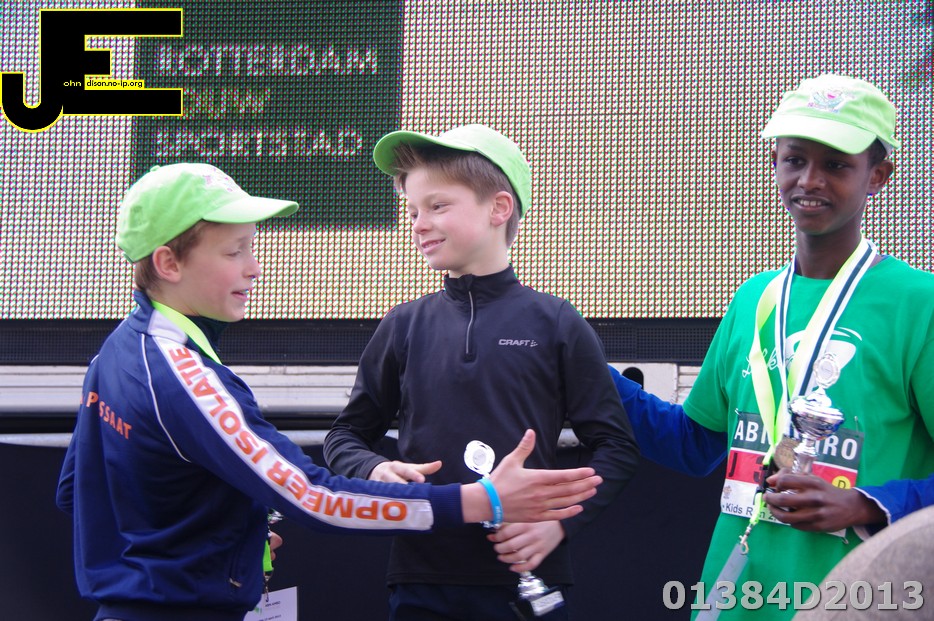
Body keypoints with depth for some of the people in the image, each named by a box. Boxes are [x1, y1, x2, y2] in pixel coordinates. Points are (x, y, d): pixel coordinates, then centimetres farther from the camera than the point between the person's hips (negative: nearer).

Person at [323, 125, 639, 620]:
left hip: (527, 579, -2)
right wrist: (373, 471, -8)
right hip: (420, 581, 2)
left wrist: (559, 519, -11)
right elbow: (345, 435, 14)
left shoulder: (556, 324, 1)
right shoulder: (404, 327, 7)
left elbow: (615, 447, 3)